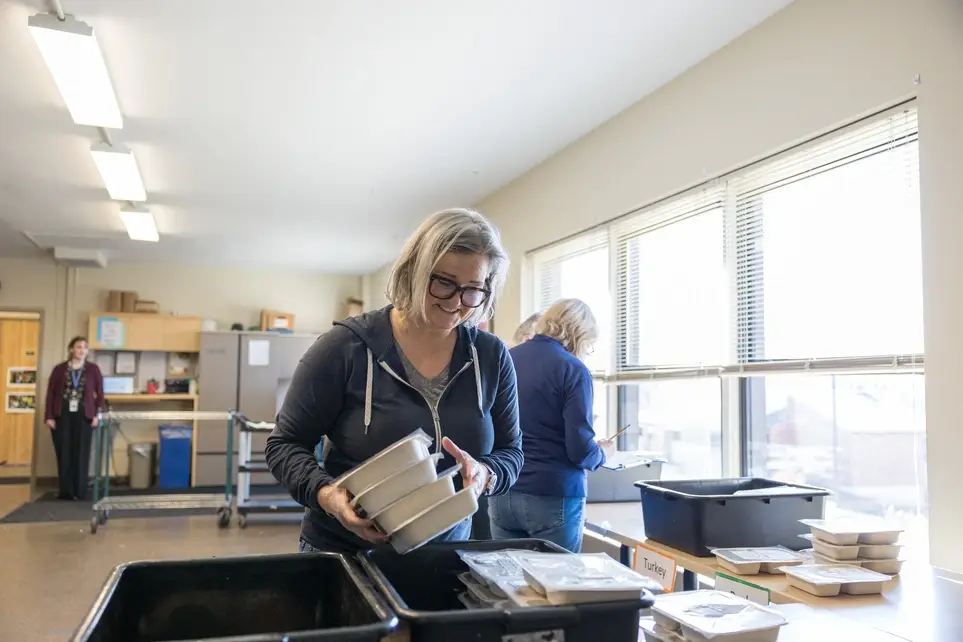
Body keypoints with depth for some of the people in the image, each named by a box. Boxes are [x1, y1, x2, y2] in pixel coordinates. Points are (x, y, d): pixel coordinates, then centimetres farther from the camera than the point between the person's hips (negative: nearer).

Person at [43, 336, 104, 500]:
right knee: (64, 454, 3)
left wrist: (97, 414, 0)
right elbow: (50, 393, 4)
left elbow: (100, 393, 7)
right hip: (62, 415, 1)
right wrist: (49, 416, -3)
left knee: (81, 454, 0)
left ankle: (80, 492, 6)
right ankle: (65, 491, 11)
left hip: (83, 416, 0)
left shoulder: (93, 369, 4)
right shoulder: (59, 369, 4)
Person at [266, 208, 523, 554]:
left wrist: (485, 474, -21)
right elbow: (285, 444, -8)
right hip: (342, 553, -3)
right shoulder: (347, 347, -15)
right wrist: (325, 493, -27)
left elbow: (509, 452, 2)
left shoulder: (492, 357, -5)